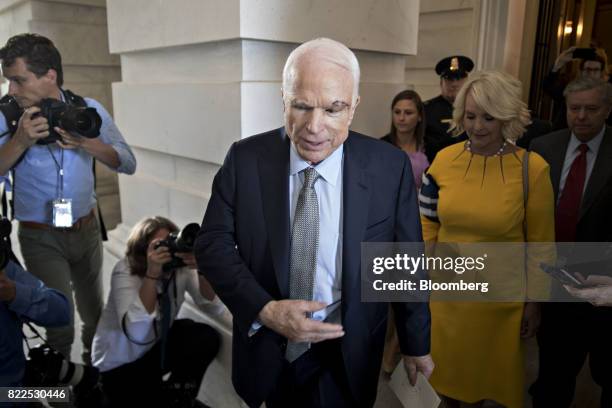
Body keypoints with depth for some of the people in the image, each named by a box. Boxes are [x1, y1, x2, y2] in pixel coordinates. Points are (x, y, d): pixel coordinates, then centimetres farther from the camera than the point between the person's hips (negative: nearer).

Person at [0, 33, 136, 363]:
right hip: (40, 238, -2)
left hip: (86, 230, 2)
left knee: (94, 314, 18)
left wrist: (87, 142, -25)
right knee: (59, 323, -8)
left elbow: (128, 163, -10)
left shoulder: (88, 110, -6)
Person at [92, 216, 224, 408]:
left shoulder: (181, 268, -16)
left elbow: (215, 308, -24)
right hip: (119, 362, -3)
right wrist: (152, 274, -47)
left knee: (208, 338, -21)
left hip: (157, 343, 4)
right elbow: (136, 334, -40)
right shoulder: (125, 271, -26)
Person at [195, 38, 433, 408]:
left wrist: (416, 343, 5)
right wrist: (263, 309, -22)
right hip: (265, 350, 2)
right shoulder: (245, 159, -11)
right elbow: (213, 243, -9)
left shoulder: (390, 167, -13)